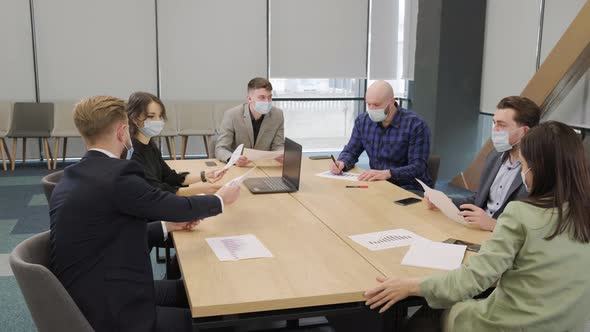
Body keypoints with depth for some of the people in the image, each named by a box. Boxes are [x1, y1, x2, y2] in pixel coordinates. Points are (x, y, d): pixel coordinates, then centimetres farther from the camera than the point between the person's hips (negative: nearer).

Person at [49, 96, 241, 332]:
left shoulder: (72, 177, 7)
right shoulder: (117, 175, -21)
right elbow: (180, 207, -8)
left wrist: (165, 227, 22)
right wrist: (220, 199, 10)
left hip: (84, 298, 9)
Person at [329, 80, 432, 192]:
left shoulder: (416, 125, -13)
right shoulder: (362, 121, 4)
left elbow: (418, 168, -19)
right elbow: (351, 151, 13)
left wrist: (387, 173, -35)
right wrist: (342, 163, -11)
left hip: (409, 189, -5)